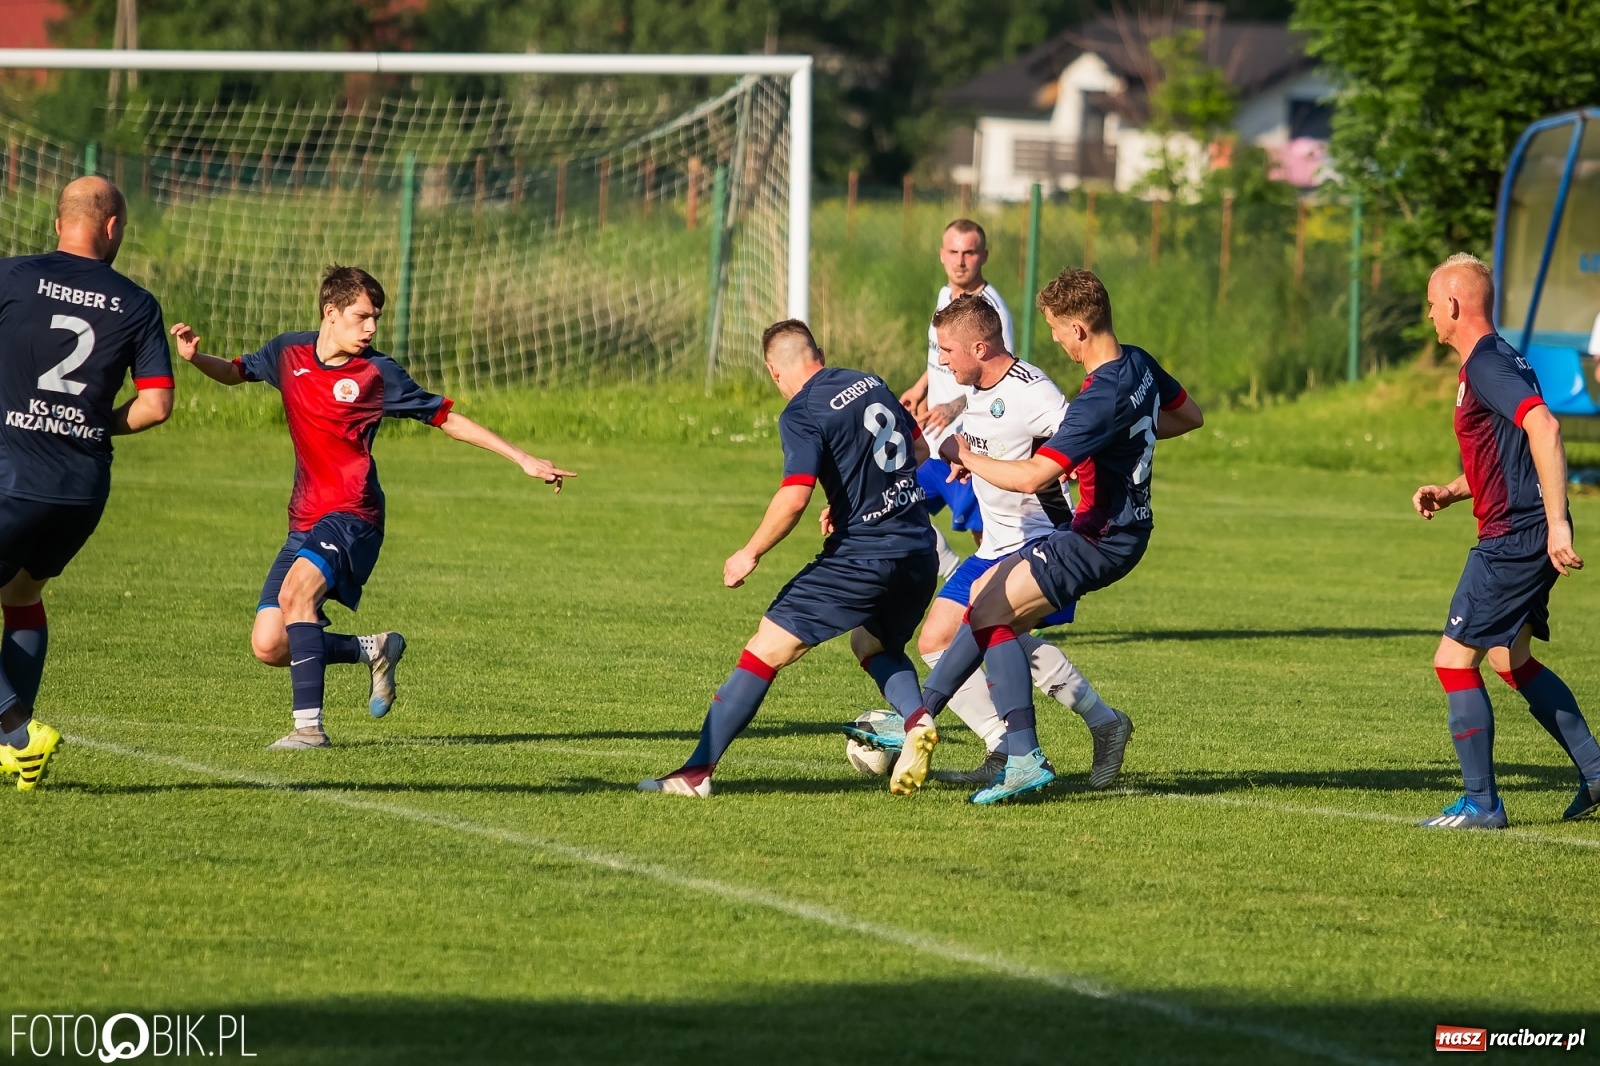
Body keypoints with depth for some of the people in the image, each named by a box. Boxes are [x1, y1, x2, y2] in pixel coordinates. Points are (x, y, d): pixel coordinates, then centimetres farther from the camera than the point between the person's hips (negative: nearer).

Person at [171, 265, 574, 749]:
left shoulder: (377, 374, -5)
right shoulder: (290, 353, 6)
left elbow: (447, 418, 2)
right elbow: (234, 372, 25)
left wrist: (524, 459, 1)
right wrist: (194, 357, 2)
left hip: (351, 517, -5)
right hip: (304, 521, 5)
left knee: (296, 588, -33)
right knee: (269, 646, -3)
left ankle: (309, 725, -32)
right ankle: (375, 649, 21)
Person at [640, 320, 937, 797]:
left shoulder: (802, 414, -10)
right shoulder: (871, 384, 11)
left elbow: (794, 498, -21)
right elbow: (919, 450, 23)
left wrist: (751, 553, -8)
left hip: (859, 557, -7)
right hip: (919, 551, 7)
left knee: (765, 650, -2)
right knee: (874, 646, 32)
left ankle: (697, 771, -4)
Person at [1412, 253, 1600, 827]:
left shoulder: (1487, 366, -17)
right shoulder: (1493, 360, 16)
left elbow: (1544, 427, -31)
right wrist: (1448, 493, 13)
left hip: (1515, 537, -11)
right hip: (1519, 537, 11)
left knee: (1454, 659, -6)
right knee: (1512, 660, 22)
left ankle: (1481, 803, -1)